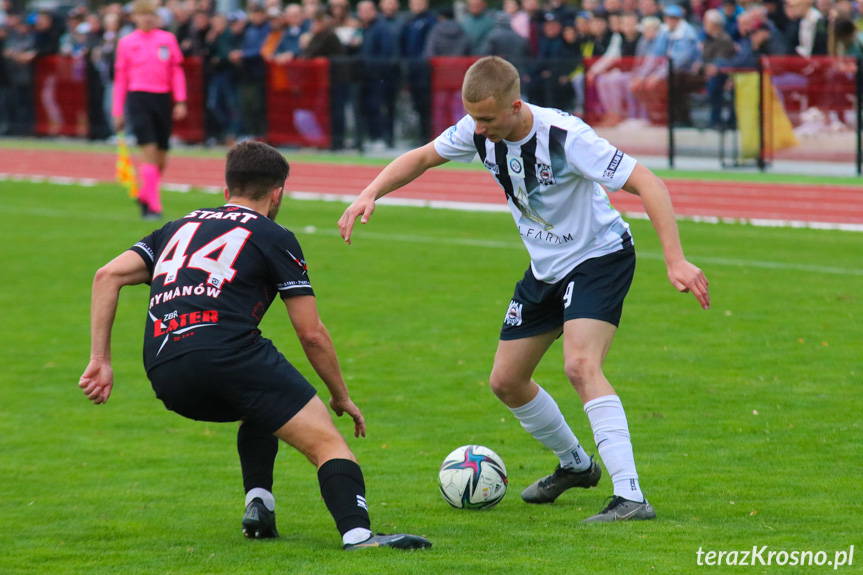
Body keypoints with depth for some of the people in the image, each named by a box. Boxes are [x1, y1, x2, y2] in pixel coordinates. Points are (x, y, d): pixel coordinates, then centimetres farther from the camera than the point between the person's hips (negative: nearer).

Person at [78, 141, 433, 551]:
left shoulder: (180, 228, 28)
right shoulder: (273, 237, 14)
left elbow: (108, 275, 15)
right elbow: (311, 333, 10)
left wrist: (100, 360, 13)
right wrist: (341, 397, 23)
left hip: (165, 378, 6)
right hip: (226, 354, -6)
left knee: (260, 408, 34)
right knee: (326, 441, -4)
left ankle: (258, 504, 17)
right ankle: (356, 531, -30)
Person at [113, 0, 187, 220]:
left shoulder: (167, 39, 8)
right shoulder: (126, 43, 4)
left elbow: (177, 72, 8)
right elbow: (120, 78, 8)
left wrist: (180, 101, -1)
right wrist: (118, 111, 6)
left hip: (163, 99, 3)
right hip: (138, 97, -3)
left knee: (161, 158, 6)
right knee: (149, 150, -14)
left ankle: (144, 196, 30)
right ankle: (153, 207, -12)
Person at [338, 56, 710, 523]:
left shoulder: (565, 137, -31)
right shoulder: (479, 132, -11)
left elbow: (647, 184, -32)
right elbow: (422, 156, 8)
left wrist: (675, 261, -40)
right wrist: (370, 194, -9)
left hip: (600, 257, -8)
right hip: (545, 269, 8)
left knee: (580, 365, -29)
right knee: (506, 382, 11)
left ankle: (630, 497, -31)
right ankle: (575, 465, 36)